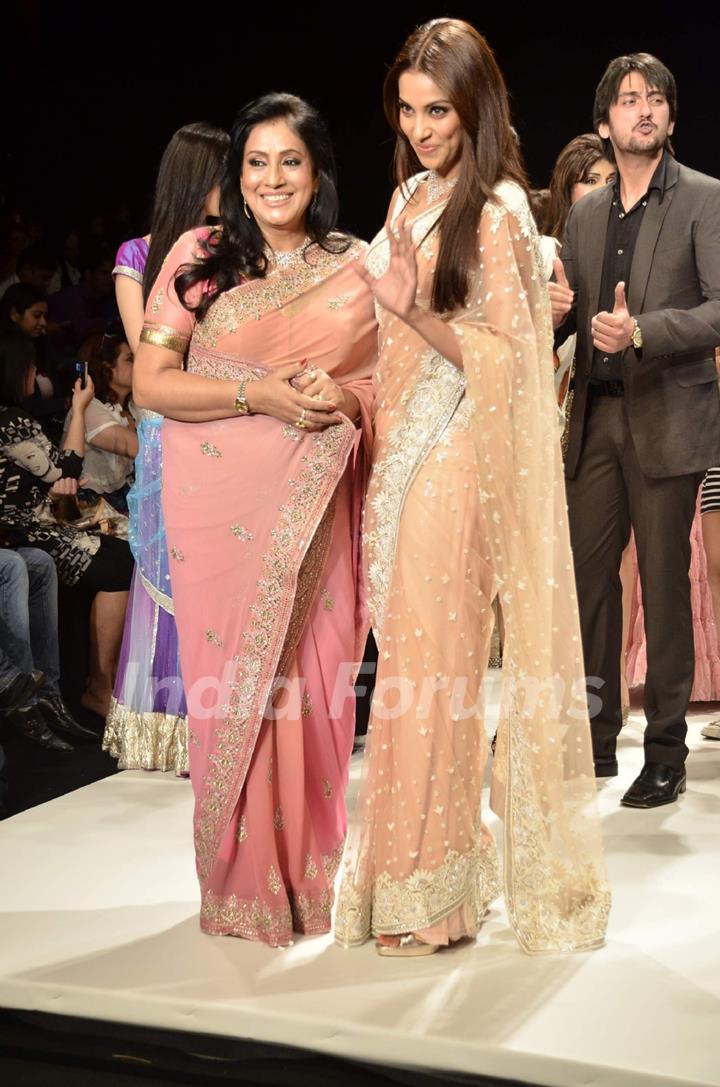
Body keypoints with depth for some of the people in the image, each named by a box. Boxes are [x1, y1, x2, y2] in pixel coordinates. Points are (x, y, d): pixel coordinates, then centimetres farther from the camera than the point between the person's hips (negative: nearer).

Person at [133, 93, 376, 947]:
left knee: (313, 682, 1)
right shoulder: (199, 258, 4)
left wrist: (342, 396, -9)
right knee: (231, 681, 0)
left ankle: (308, 872, 17)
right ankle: (241, 878, 15)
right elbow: (150, 383, -2)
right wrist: (259, 396, -14)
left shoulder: (356, 269, 9)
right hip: (219, 506, -1)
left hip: (315, 512, 1)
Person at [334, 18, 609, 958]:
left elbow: (505, 355, -12)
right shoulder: (412, 196, 14)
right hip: (403, 454, 7)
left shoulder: (497, 212, -9)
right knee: (408, 657, 10)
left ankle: (434, 890, 9)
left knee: (431, 662, -4)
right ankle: (409, 864, 22)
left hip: (457, 460, -7)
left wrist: (416, 313, -23)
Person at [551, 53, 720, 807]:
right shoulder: (585, 213, 15)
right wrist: (559, 311, -5)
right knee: (586, 573, 4)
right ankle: (594, 738, 16)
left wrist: (641, 331, -24)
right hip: (596, 414, 5)